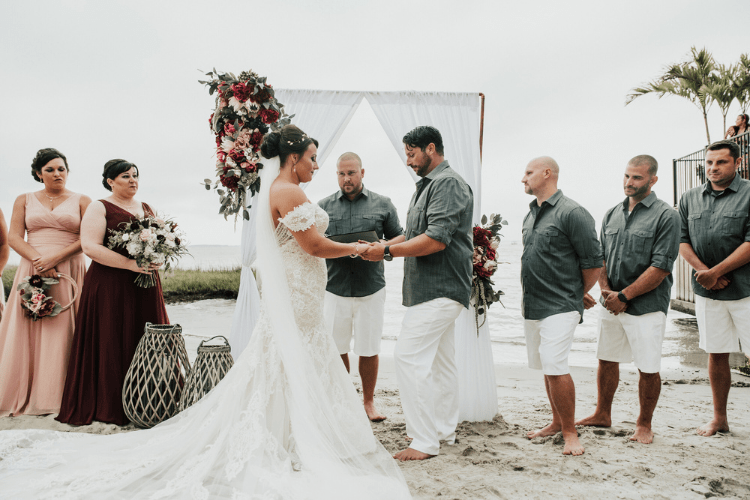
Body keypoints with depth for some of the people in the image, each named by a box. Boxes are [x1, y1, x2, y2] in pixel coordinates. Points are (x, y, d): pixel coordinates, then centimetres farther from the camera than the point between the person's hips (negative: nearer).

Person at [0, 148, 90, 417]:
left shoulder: (82, 201, 9)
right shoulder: (24, 200, 14)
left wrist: (55, 258, -14)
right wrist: (37, 260, -12)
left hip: (70, 273, -1)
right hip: (32, 272, 2)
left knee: (64, 331, -5)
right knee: (26, 332, -1)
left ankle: (61, 395, -1)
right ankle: (24, 396, 4)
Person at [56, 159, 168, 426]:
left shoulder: (148, 209, 18)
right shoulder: (99, 208, 1)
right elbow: (90, 246, -12)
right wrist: (130, 263, -19)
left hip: (145, 286, 5)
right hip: (110, 286, -5)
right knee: (112, 344, -5)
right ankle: (108, 408, 4)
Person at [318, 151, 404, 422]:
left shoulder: (383, 205, 7)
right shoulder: (323, 206, 9)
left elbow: (400, 238, 11)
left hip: (371, 289, -1)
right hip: (335, 290, 1)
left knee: (369, 350, 5)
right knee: (337, 349, 6)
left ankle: (369, 402, 21)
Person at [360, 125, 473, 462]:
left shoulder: (448, 183, -12)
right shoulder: (428, 185, 19)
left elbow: (436, 239, -22)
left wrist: (387, 253, -19)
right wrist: (382, 246, 9)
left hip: (438, 289, -10)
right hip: (438, 290, 10)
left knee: (409, 357, -11)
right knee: (441, 361, 15)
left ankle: (424, 441, -5)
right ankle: (445, 431, 26)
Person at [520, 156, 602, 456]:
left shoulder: (571, 213, -12)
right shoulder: (531, 215, 13)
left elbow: (593, 263, -11)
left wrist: (578, 295, 3)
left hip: (560, 308, -8)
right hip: (532, 307, 8)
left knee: (555, 368, -12)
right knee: (545, 367, 14)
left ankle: (570, 432, 2)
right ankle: (557, 422, 28)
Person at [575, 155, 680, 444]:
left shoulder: (666, 216, -8)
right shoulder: (612, 214, 10)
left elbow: (661, 267, -14)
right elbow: (600, 257, 14)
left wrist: (623, 296, -14)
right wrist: (606, 290, -4)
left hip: (646, 306, -5)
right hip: (613, 304, 6)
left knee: (648, 368, 2)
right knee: (607, 360, 15)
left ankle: (644, 425, 20)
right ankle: (602, 415, 31)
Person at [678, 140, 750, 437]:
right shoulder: (690, 199, 11)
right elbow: (682, 240, 8)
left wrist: (715, 272, -13)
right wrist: (703, 271, -8)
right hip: (706, 290, 4)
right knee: (716, 354, 11)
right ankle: (719, 418, 21)